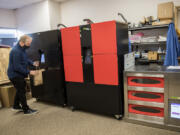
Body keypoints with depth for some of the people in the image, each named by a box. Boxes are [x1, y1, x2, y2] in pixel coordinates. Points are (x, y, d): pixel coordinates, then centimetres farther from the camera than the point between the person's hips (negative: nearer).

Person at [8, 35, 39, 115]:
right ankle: (26, 110, 15)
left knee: (20, 90, 22)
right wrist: (29, 72, -25)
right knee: (21, 91, 1)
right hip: (15, 75, -10)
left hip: (19, 75, 10)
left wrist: (32, 63, -2)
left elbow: (25, 59, 15)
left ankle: (16, 106, 39)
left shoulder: (22, 49, 3)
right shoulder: (16, 51, -27)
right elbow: (17, 67, -28)